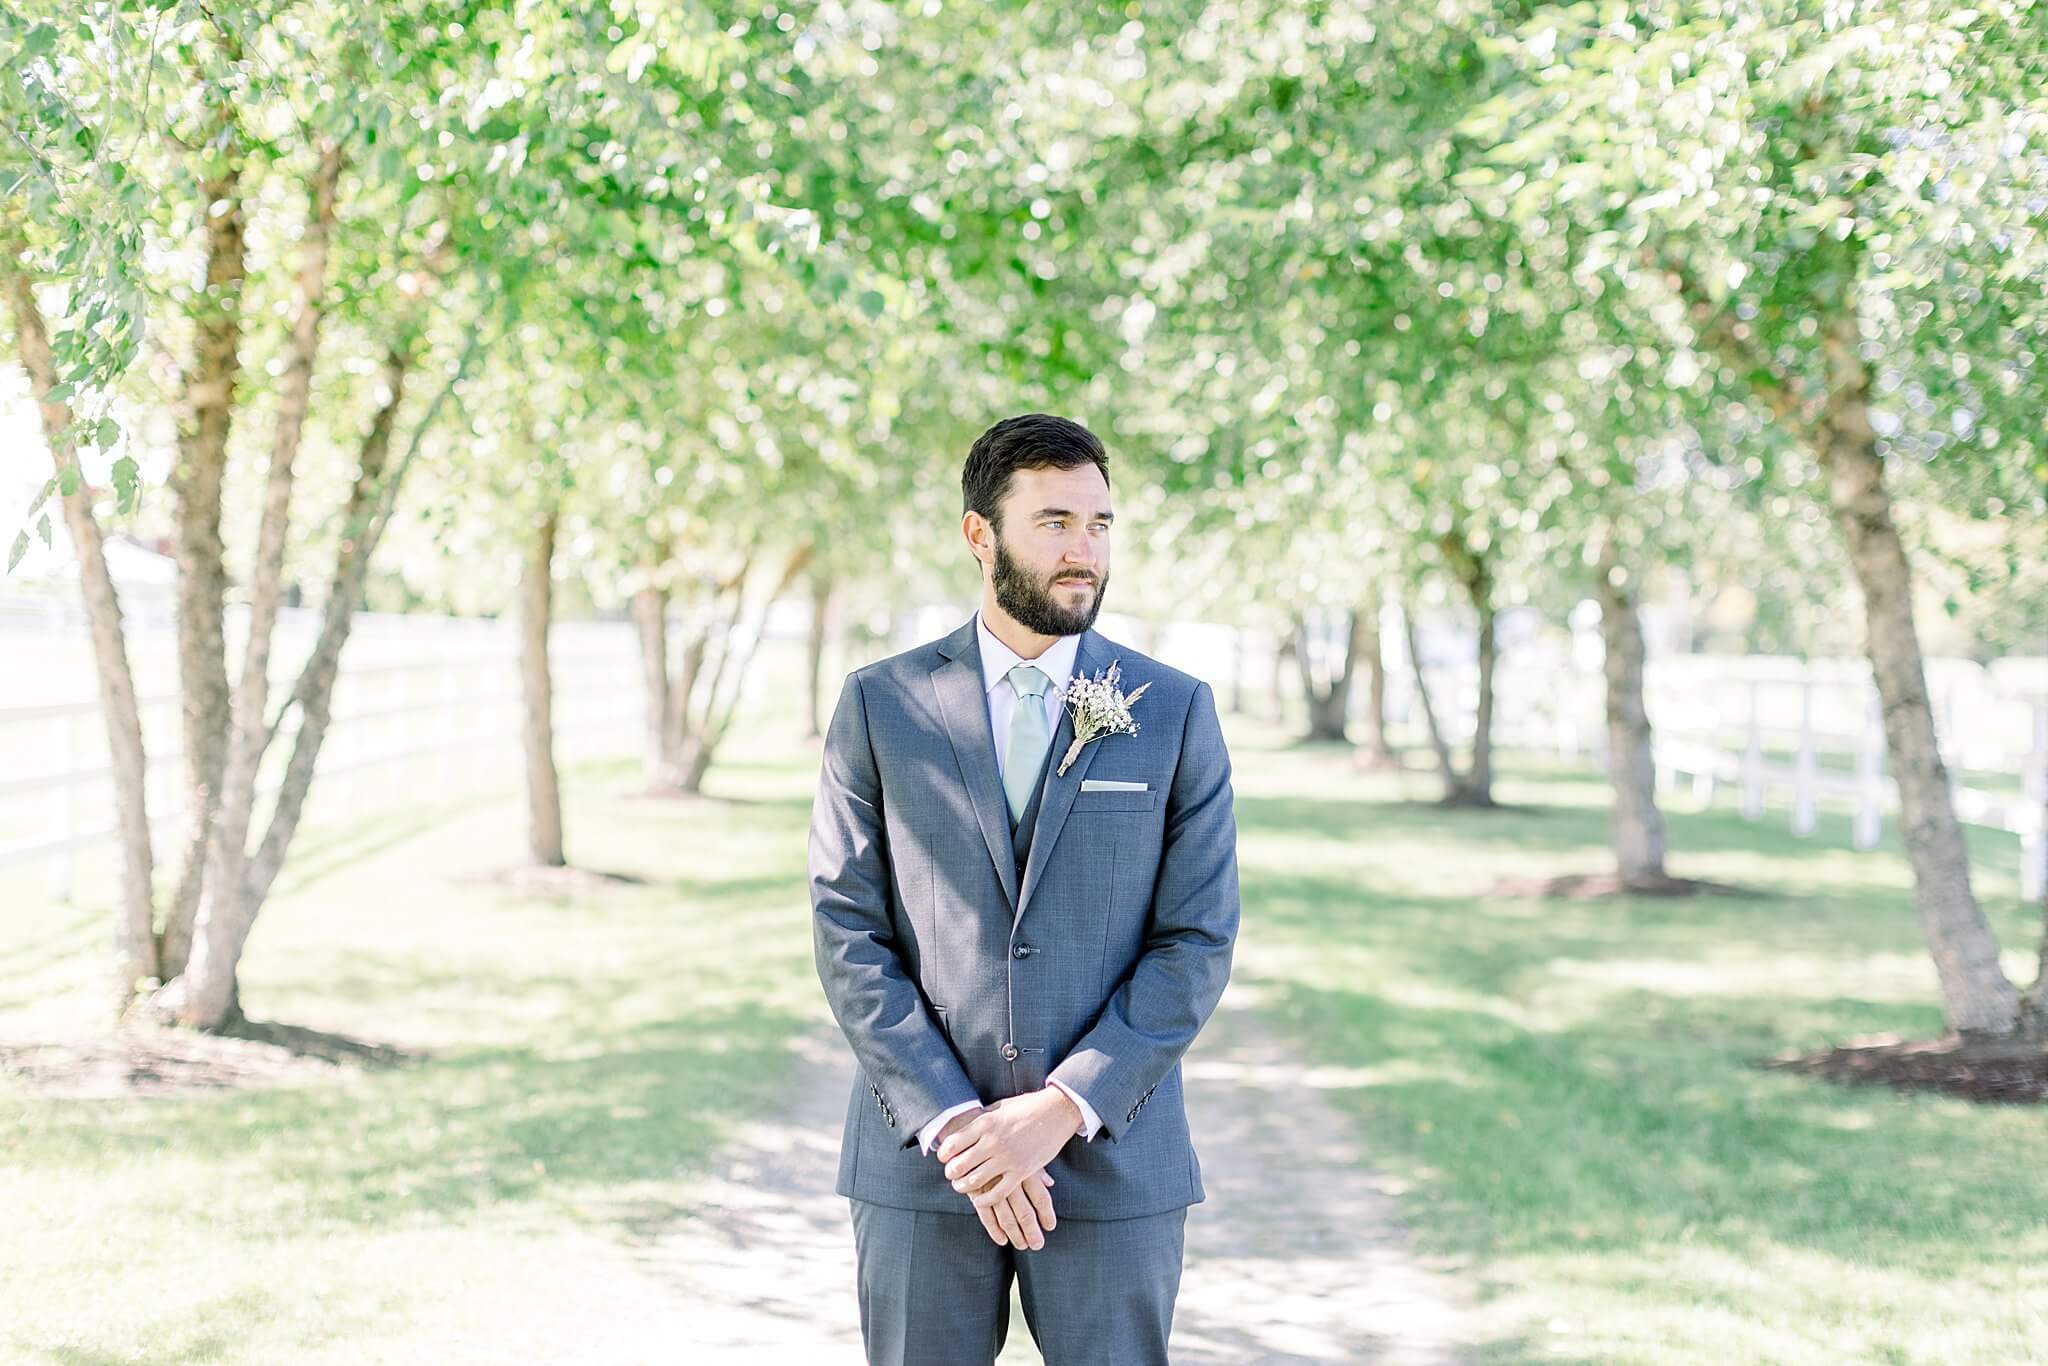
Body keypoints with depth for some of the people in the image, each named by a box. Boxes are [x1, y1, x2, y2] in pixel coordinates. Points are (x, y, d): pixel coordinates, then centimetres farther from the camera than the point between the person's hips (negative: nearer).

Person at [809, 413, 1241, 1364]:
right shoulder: (880, 706, 2)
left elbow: (1198, 943, -3)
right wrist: (953, 1126, -12)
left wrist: (1060, 1111, -13)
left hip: (1111, 1157, 0)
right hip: (920, 1159, 0)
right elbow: (849, 936, -2)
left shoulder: (1175, 712, 2)